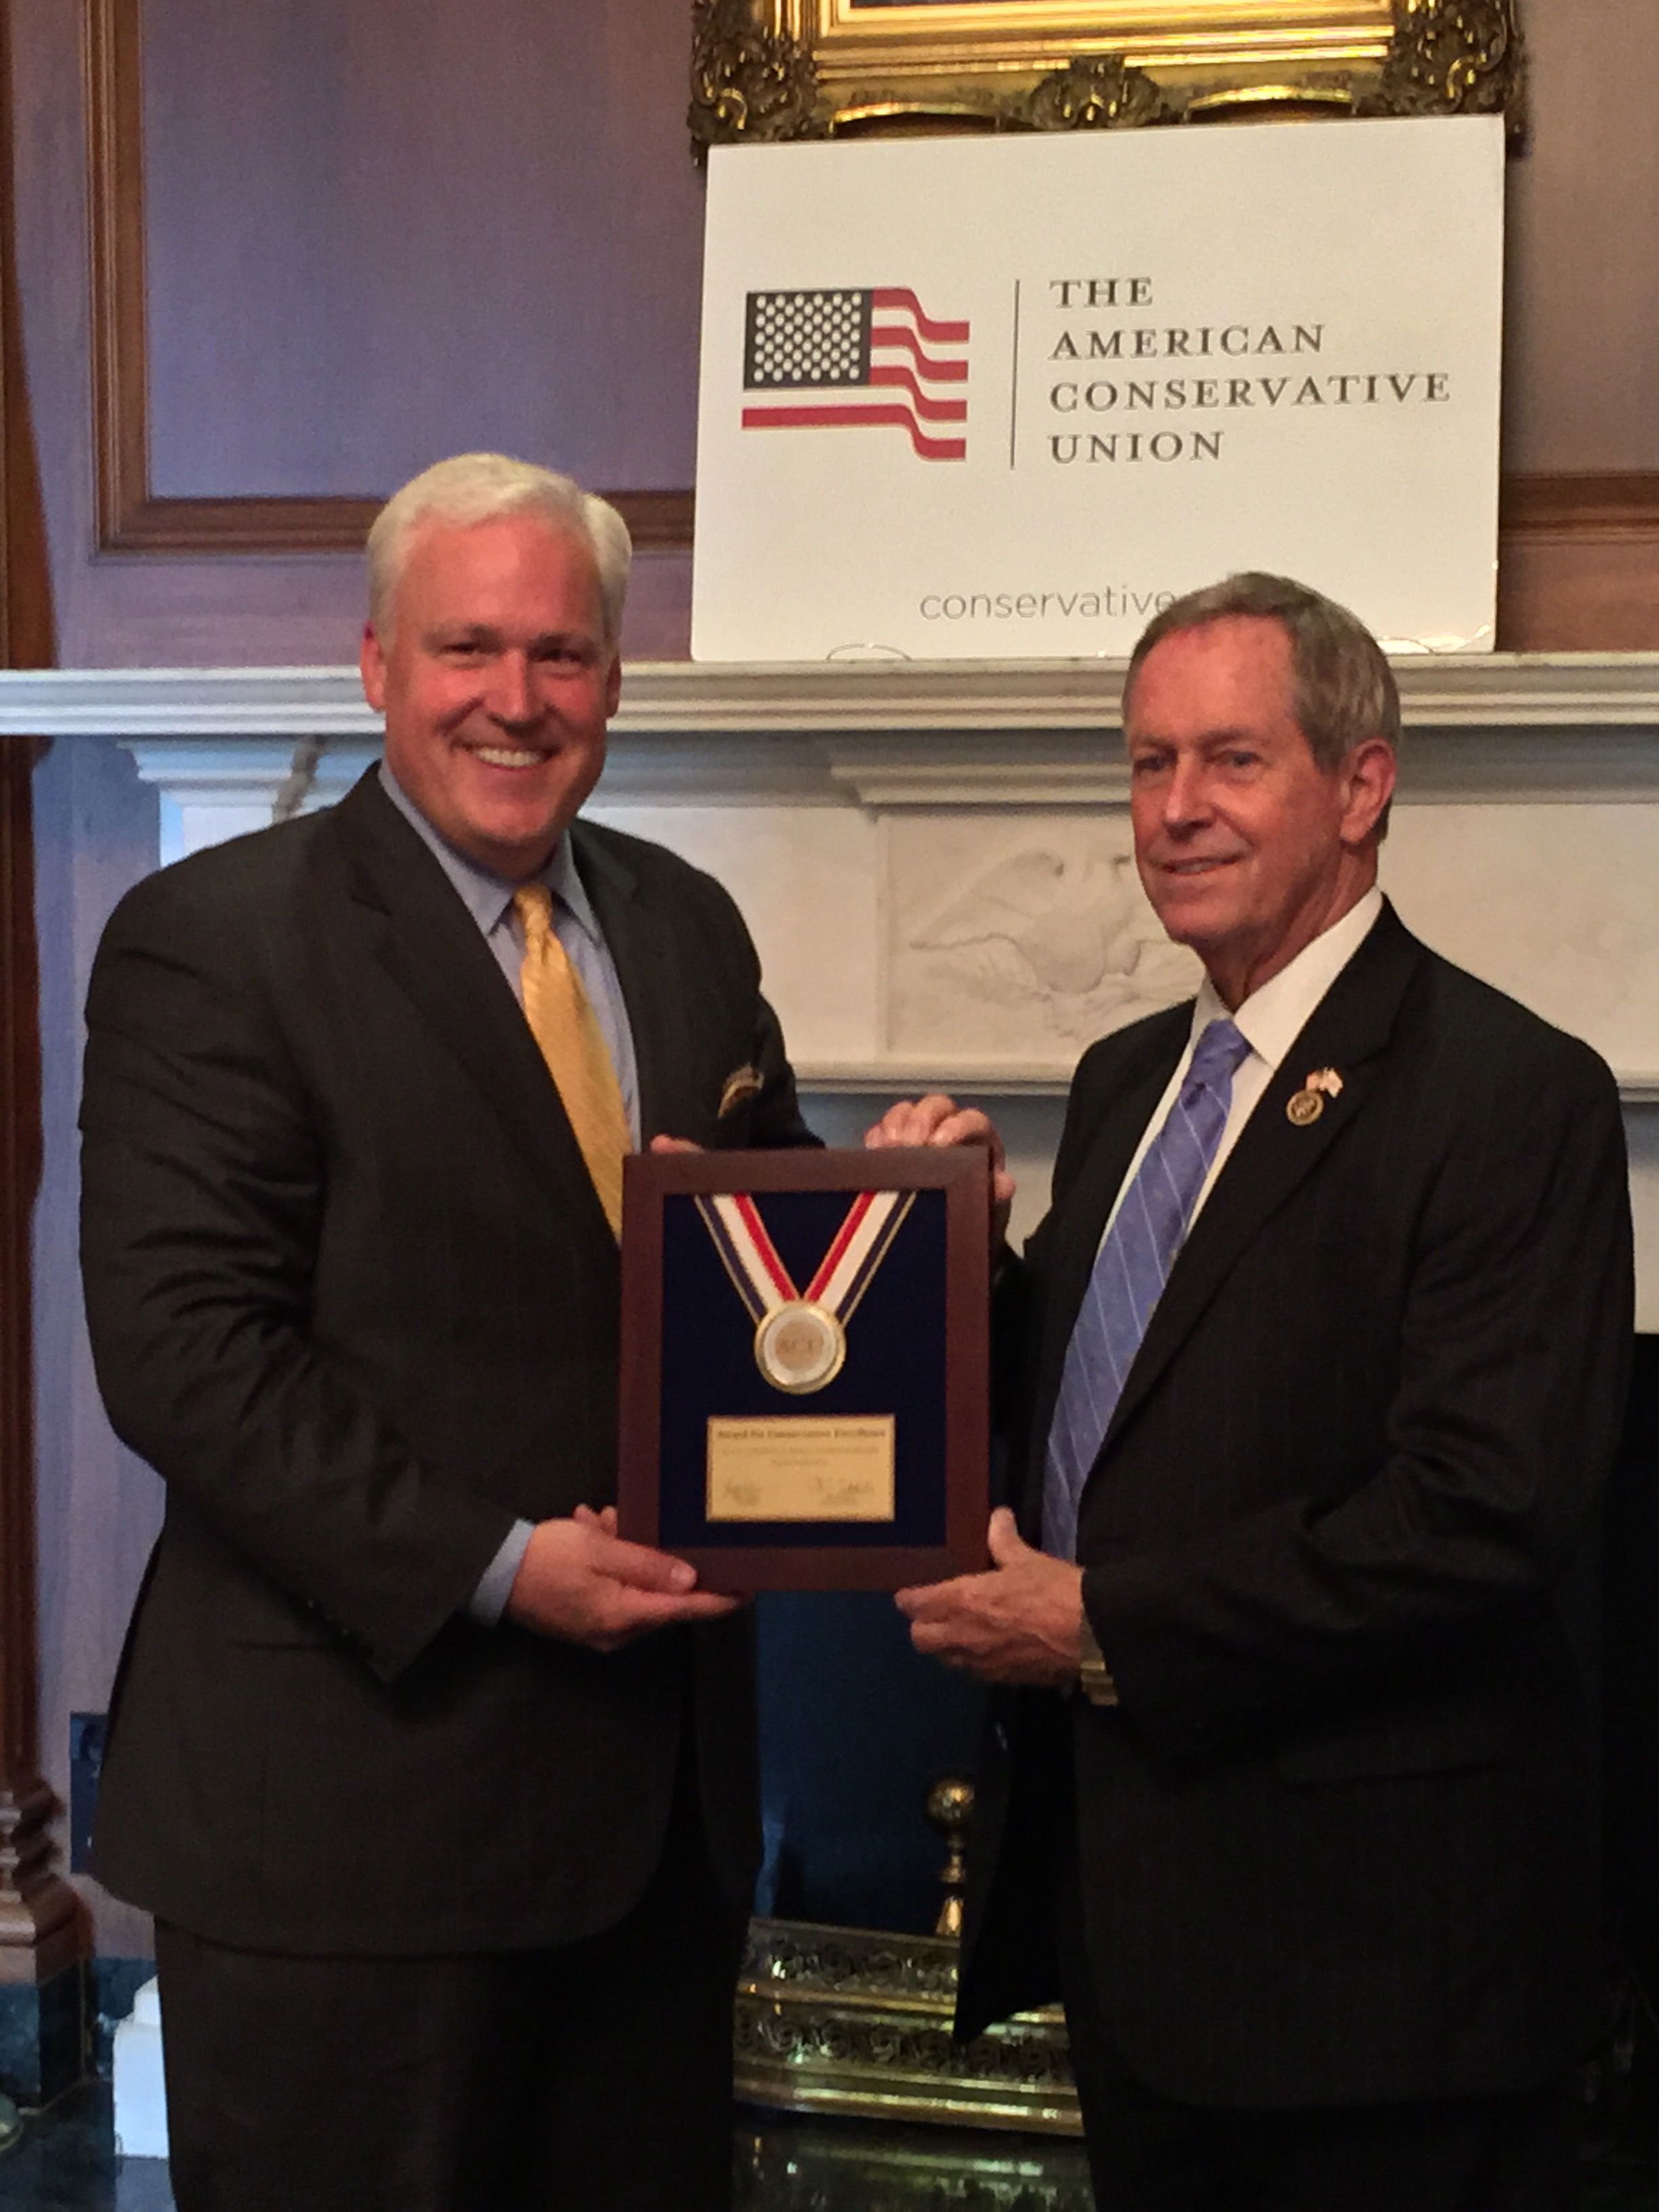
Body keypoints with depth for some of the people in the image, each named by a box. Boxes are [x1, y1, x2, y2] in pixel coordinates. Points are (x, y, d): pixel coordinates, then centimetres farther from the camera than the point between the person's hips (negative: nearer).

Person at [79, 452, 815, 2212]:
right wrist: (491, 1565, -20)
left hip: (657, 1784, 6)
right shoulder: (211, 939, -8)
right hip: (353, 1803, -6)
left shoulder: (686, 928, 11)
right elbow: (183, 1350, -15)